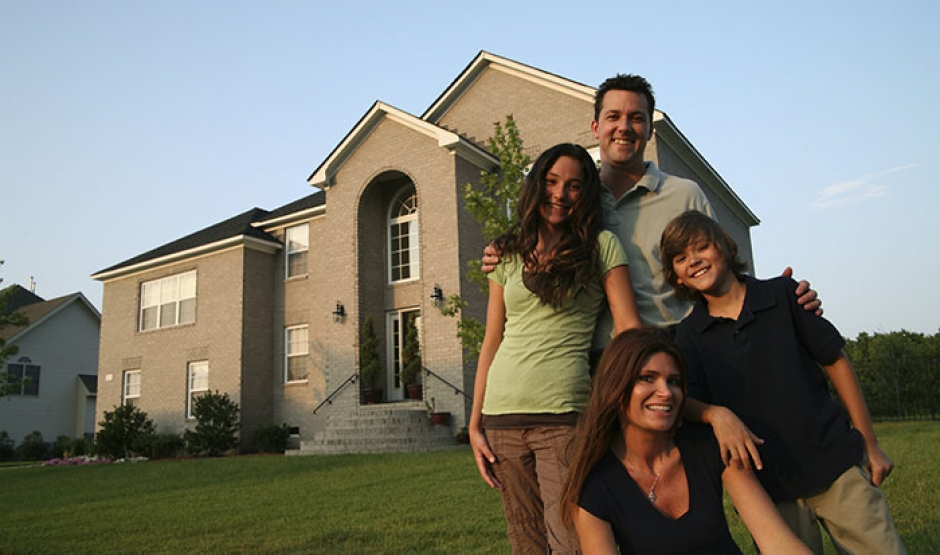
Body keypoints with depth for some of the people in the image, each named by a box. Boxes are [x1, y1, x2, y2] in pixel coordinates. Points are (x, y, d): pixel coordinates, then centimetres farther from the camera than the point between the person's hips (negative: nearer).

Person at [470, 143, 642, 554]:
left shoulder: (602, 247, 3)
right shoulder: (508, 255, 12)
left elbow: (630, 332, -3)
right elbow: (492, 342, 13)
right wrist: (475, 424, 10)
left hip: (565, 415, -3)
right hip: (501, 416, 4)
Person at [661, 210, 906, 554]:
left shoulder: (783, 294, 1)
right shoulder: (689, 336, 3)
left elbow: (835, 362, 6)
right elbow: (683, 400, -6)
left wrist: (870, 445, 6)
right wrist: (716, 414, -28)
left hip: (834, 461, 0)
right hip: (766, 482, 0)